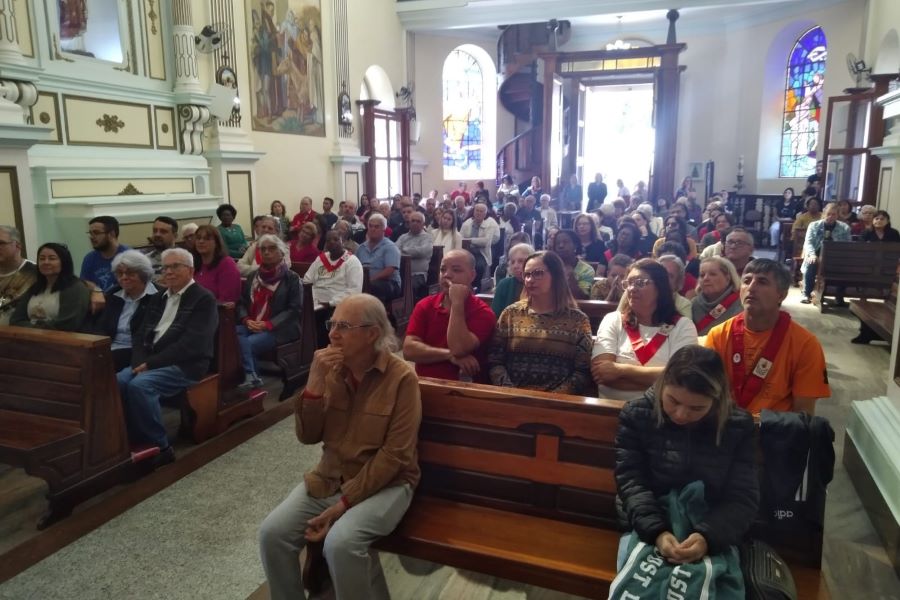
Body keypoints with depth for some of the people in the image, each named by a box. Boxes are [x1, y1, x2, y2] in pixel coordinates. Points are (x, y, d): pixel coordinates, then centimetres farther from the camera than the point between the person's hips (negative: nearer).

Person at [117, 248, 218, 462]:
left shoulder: (204, 299, -5)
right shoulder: (158, 298, 20)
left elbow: (191, 344, -16)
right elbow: (140, 335, 15)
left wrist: (152, 363, -17)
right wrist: (140, 362, -5)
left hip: (184, 365, -7)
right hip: (149, 362, 7)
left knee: (139, 385, -30)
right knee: (116, 382, -20)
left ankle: (159, 446, -16)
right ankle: (130, 440, -8)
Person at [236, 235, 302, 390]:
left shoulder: (292, 278, 2)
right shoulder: (254, 276, 20)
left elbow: (294, 309, -7)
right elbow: (242, 302, 17)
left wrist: (268, 324, -16)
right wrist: (246, 320, -6)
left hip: (279, 329, -5)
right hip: (252, 326, 5)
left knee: (249, 343, -31)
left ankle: (250, 377, -18)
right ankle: (251, 376, -29)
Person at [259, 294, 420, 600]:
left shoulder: (401, 377, -15)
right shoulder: (332, 369, 0)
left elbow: (395, 455, -17)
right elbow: (308, 437, -2)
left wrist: (344, 503, -20)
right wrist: (315, 382, -17)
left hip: (385, 483, -5)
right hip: (329, 477, 5)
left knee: (340, 543, -29)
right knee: (272, 532, -14)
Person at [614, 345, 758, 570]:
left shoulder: (739, 425, -4)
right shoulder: (636, 414, -6)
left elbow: (743, 498, -7)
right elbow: (631, 482, -9)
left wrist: (708, 537, -24)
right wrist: (656, 532, -25)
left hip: (715, 538, 1)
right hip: (648, 532, -1)